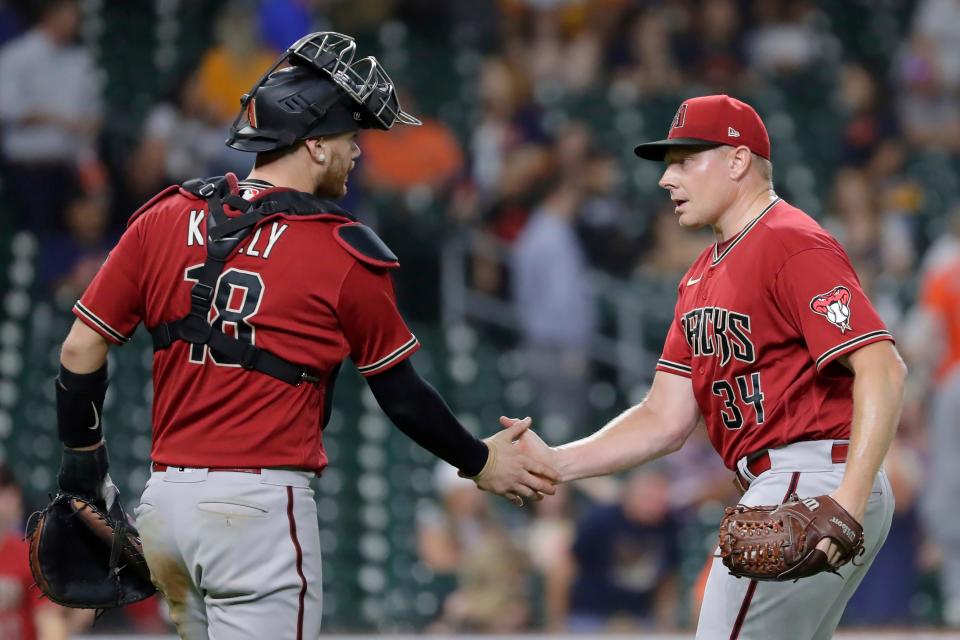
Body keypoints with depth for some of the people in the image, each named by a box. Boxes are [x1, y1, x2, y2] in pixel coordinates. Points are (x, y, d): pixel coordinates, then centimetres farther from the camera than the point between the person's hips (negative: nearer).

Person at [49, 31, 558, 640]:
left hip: (165, 500, 6)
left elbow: (81, 351, 6)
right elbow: (403, 396, 3)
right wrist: (479, 462, 19)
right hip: (260, 508, -6)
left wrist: (83, 457, 20)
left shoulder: (164, 219, 5)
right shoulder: (344, 252, -6)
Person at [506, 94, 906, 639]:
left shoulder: (792, 244, -11)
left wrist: (849, 501, -32)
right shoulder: (704, 275, 19)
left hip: (810, 480, -10)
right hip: (777, 491, 10)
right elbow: (666, 420, 15)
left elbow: (882, 369, -22)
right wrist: (556, 464, 2)